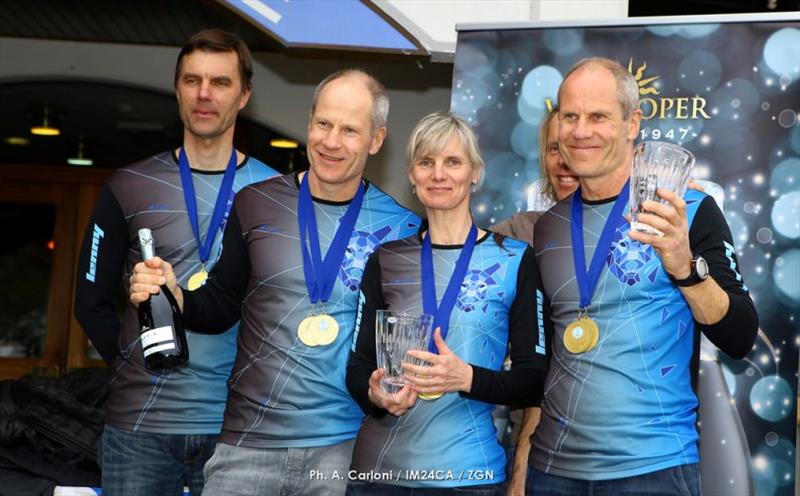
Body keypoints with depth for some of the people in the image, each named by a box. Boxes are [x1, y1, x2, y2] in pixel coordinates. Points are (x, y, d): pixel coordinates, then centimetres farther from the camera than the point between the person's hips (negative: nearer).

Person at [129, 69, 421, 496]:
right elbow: (221, 306, 10)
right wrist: (172, 294, -8)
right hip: (248, 443, 1)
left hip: (345, 448, -1)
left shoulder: (401, 227, -1)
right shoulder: (256, 204, 3)